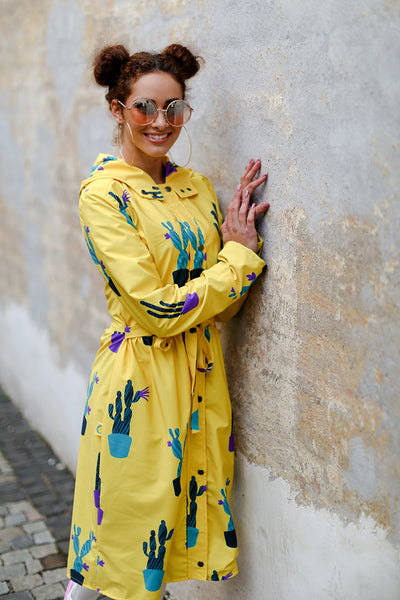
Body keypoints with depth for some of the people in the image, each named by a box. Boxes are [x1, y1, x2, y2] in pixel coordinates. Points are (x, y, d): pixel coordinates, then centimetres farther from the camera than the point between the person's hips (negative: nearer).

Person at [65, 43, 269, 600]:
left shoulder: (196, 187, 7)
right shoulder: (103, 192, -12)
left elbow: (225, 303, 6)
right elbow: (160, 310, -18)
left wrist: (241, 236, -9)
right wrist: (242, 253, -10)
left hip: (202, 376, 6)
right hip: (140, 380, -6)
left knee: (189, 521, 18)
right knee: (128, 530, 10)